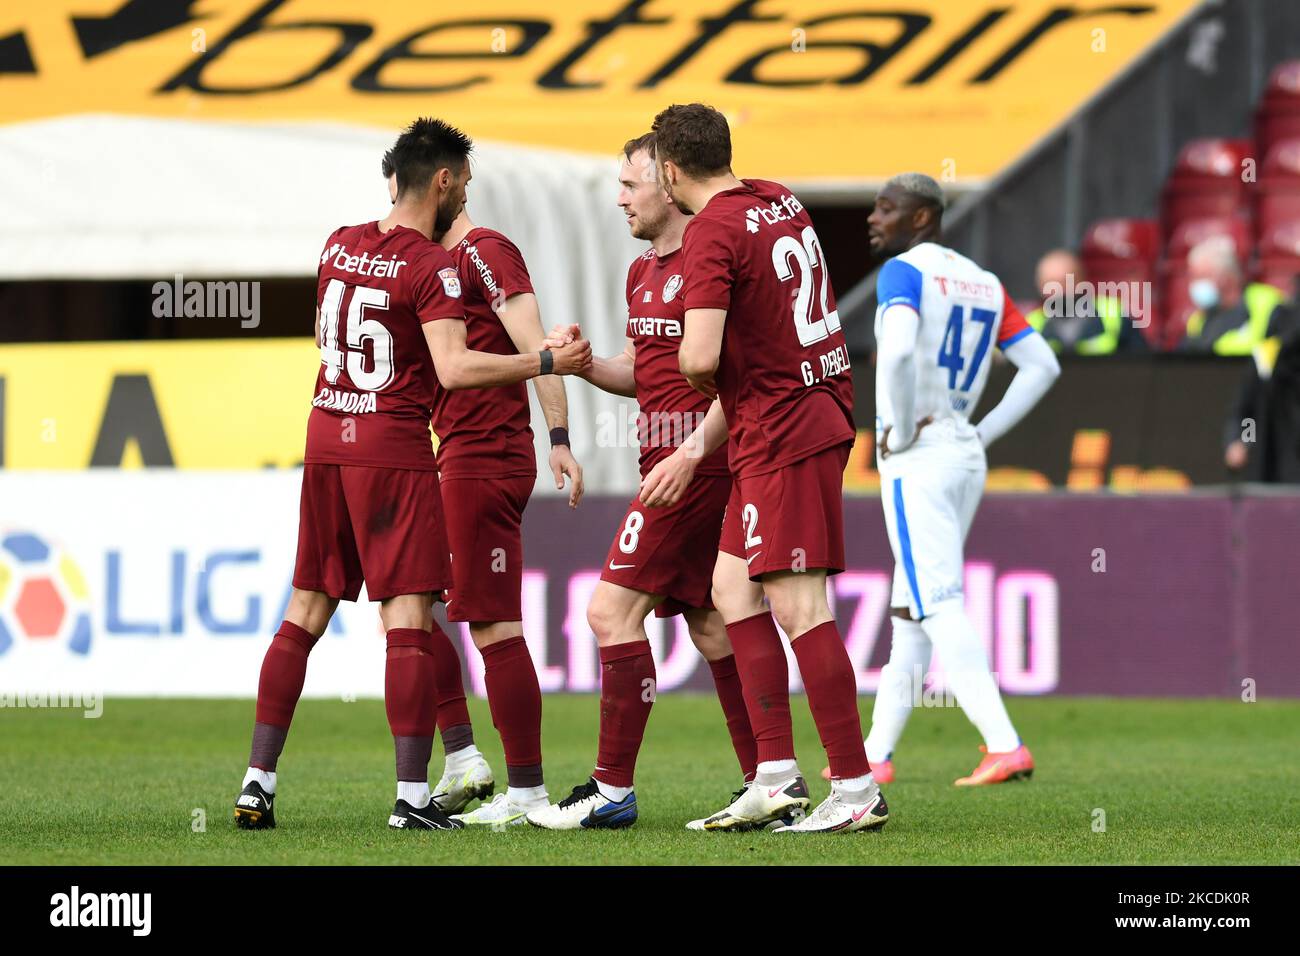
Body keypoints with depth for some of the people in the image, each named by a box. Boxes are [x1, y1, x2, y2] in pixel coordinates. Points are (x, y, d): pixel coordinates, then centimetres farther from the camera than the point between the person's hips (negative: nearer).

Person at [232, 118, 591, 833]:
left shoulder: (338, 246, 9)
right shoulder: (430, 266, -13)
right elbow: (453, 368, -23)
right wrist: (548, 363, -17)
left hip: (325, 438, 7)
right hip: (394, 449, -7)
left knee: (305, 613, 11)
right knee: (408, 622, -5)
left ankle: (257, 782, 9)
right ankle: (412, 797, -8)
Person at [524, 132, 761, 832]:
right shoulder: (642, 272, 17)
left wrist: (691, 452, -24)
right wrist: (582, 362, 7)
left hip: (696, 465, -10)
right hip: (669, 460, 10)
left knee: (613, 611, -10)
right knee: (709, 624, 10)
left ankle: (612, 791, -7)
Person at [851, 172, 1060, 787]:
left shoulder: (904, 272, -10)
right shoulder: (983, 282, 14)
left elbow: (896, 350, -29)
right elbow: (1042, 365, 14)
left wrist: (898, 431, -17)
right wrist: (982, 434, 12)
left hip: (917, 461, -9)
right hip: (967, 459, 9)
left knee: (939, 609, -12)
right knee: (908, 609, 16)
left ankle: (1005, 747, -23)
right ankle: (876, 754, 22)